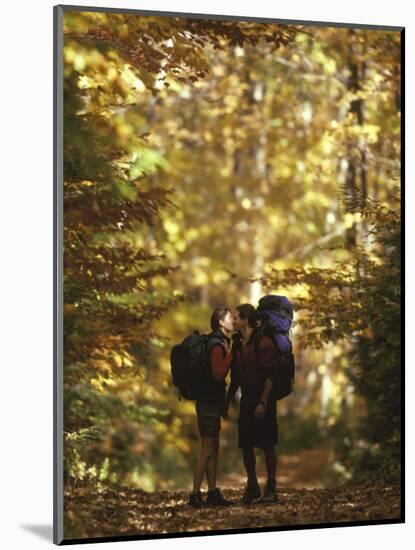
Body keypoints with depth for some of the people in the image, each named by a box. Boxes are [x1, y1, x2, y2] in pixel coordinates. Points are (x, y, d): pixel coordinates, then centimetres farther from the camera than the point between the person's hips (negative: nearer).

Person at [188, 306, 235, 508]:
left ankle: (213, 493, 14)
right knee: (207, 450, -9)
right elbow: (219, 374, -24)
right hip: (209, 403, -10)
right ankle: (195, 495, -9)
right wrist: (230, 355, -18)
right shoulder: (217, 345, -15)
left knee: (213, 449, 11)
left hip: (211, 402, 10)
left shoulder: (219, 343, 15)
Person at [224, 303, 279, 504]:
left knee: (267, 446, -1)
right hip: (246, 400, 6)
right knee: (246, 445, 5)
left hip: (263, 400, -6)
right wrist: (227, 401, 12)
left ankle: (271, 488, 5)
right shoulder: (237, 344, 9)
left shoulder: (263, 343, -12)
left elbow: (270, 376, -14)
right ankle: (252, 487, 14)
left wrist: (263, 402, -20)